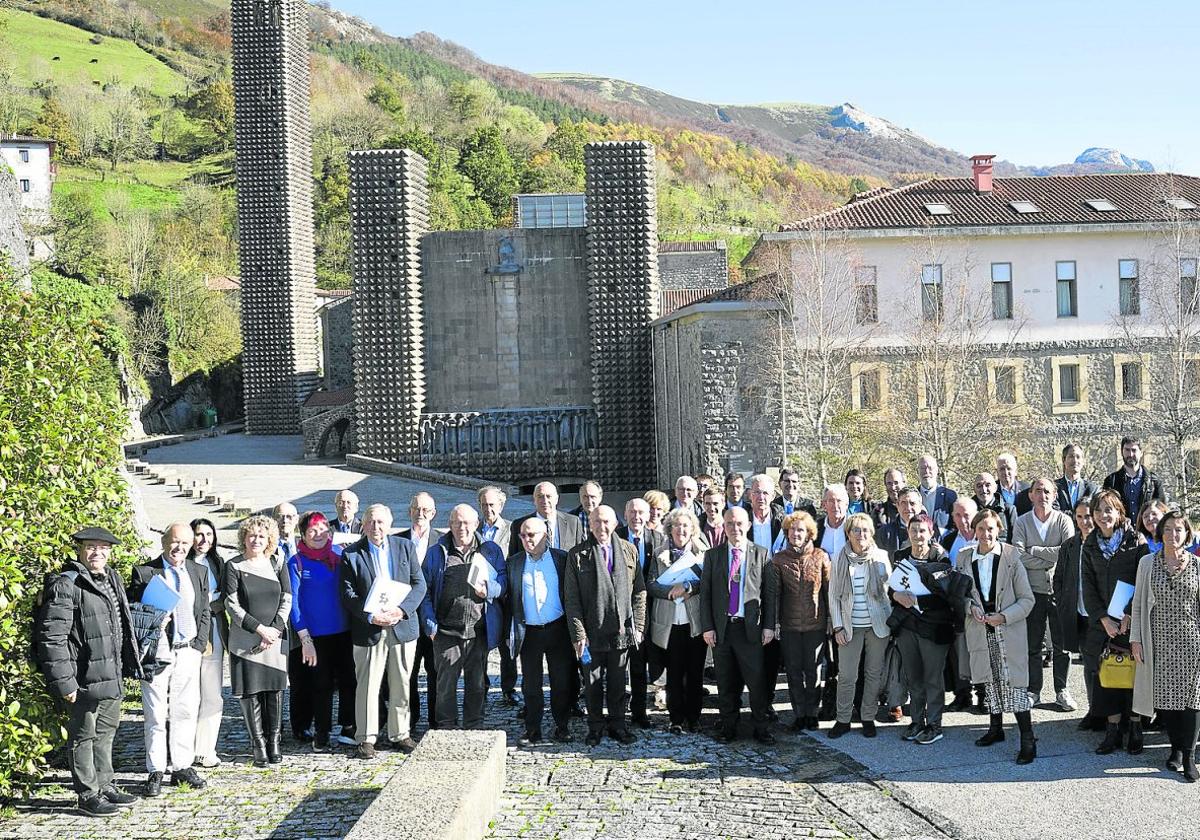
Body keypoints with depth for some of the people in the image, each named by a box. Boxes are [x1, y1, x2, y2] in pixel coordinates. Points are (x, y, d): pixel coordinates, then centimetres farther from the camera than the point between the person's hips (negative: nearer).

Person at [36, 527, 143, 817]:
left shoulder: (112, 579, 12)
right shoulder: (66, 585, -15)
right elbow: (52, 637, -19)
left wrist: (130, 664, 18)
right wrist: (64, 681, -20)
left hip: (111, 677, 9)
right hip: (85, 680, -9)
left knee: (105, 732, 19)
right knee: (83, 736, 4)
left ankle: (105, 786, 32)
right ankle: (88, 796, 13)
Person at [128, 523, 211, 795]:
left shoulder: (199, 573, 11)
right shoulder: (143, 572, -2)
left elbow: (205, 612, 13)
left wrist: (199, 645, 4)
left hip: (188, 652, 4)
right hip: (156, 652, -4)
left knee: (186, 711, 8)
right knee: (155, 715, -1)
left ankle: (182, 767, 18)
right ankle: (156, 771, 6)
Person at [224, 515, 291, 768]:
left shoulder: (277, 565, 9)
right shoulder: (234, 567, 0)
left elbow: (286, 600, 6)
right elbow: (232, 605, -6)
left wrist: (275, 628, -9)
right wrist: (260, 628, -12)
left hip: (275, 637, 2)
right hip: (245, 640, -2)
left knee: (275, 689, 3)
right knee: (250, 691, -2)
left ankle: (273, 742, 14)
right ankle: (258, 744, 7)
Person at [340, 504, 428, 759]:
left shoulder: (405, 547, 5)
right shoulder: (351, 554, -1)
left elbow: (419, 584, 2)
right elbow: (348, 594, -4)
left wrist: (401, 610, -14)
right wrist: (371, 616, -17)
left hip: (402, 626, 2)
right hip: (368, 630, -2)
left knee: (401, 684, 9)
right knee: (367, 685, 1)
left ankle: (400, 734, 21)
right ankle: (366, 738, 9)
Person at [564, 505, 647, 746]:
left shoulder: (629, 551, 4)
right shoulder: (577, 555, -3)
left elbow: (639, 591, 7)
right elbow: (572, 598, -4)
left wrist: (638, 626, 1)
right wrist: (578, 633, -9)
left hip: (622, 629, 2)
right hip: (592, 631, -2)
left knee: (618, 681, 11)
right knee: (593, 682, 8)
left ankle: (617, 725, 24)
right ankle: (595, 727, 22)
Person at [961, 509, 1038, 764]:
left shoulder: (1011, 557, -8)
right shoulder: (964, 557, 2)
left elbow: (1027, 599, -5)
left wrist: (1004, 616, -16)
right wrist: (971, 607, -7)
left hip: (1008, 631, -4)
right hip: (980, 629, 4)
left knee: (1013, 683, -9)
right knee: (990, 681, 15)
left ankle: (1027, 740, -6)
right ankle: (996, 728, 31)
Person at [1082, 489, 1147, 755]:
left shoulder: (1136, 542, -3)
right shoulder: (1091, 546, 9)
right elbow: (1088, 586, 6)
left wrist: (1129, 614, -13)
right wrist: (1103, 618, -6)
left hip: (1132, 621, -3)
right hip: (1102, 622, 3)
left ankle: (1135, 729, 10)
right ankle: (1113, 730, 9)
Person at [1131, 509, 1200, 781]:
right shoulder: (1148, 563, 4)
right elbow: (1138, 603, 6)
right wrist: (1136, 638, 1)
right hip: (1160, 641, 1)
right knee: (1165, 695, 4)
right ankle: (1176, 748, 21)